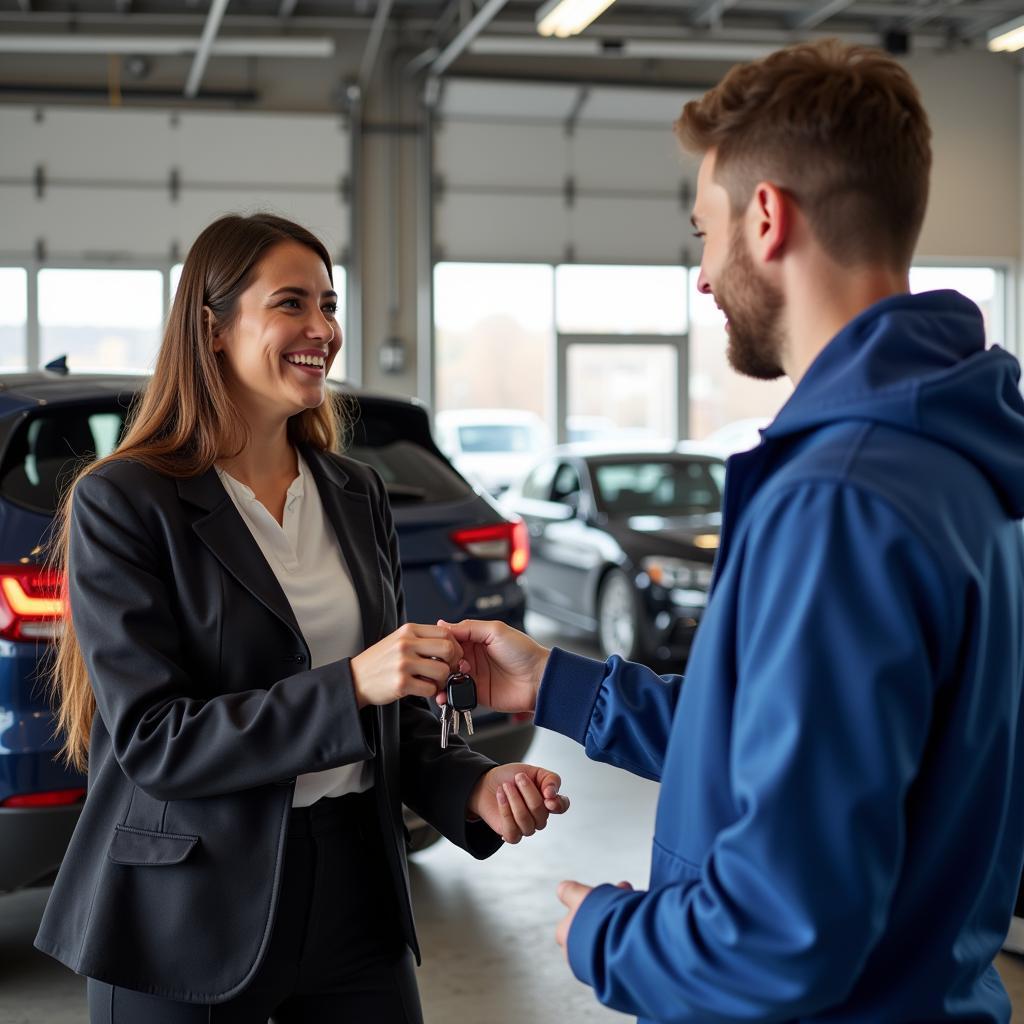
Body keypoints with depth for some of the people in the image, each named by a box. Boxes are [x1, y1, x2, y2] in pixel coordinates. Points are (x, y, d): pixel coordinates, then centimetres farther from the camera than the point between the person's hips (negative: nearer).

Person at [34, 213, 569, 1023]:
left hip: (354, 896, 5)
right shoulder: (123, 502, -10)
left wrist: (472, 788, -7)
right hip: (190, 924, -5)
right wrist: (349, 687, -25)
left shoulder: (357, 496, 7)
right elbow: (151, 737, -15)